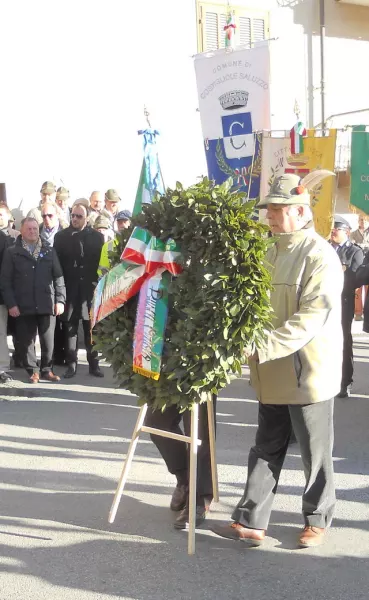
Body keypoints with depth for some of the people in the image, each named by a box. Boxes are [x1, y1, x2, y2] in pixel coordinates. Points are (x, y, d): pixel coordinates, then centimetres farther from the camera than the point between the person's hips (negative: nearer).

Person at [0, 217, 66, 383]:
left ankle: (47, 370, 17)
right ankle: (33, 371, 16)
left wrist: (60, 299, -2)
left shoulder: (49, 250, 10)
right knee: (26, 341, 3)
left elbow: (58, 277, 7)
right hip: (24, 306, -1)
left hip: (46, 304, 1)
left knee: (48, 340, 3)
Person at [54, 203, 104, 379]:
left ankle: (94, 364, 11)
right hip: (69, 289, 0)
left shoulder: (96, 237, 4)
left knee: (91, 328, 4)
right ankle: (71, 364, 9)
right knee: (70, 328, 3)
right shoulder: (61, 236, 4)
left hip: (90, 288, 0)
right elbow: (57, 262, 1)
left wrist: (98, 284, -6)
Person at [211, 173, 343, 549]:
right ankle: (251, 522, 16)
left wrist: (262, 345, -30)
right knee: (266, 450, 11)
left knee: (315, 454, 9)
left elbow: (312, 318, -24)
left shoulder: (320, 256, -15)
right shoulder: (272, 252, 11)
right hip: (273, 372, 7)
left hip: (307, 371, -7)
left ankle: (318, 519, 26)